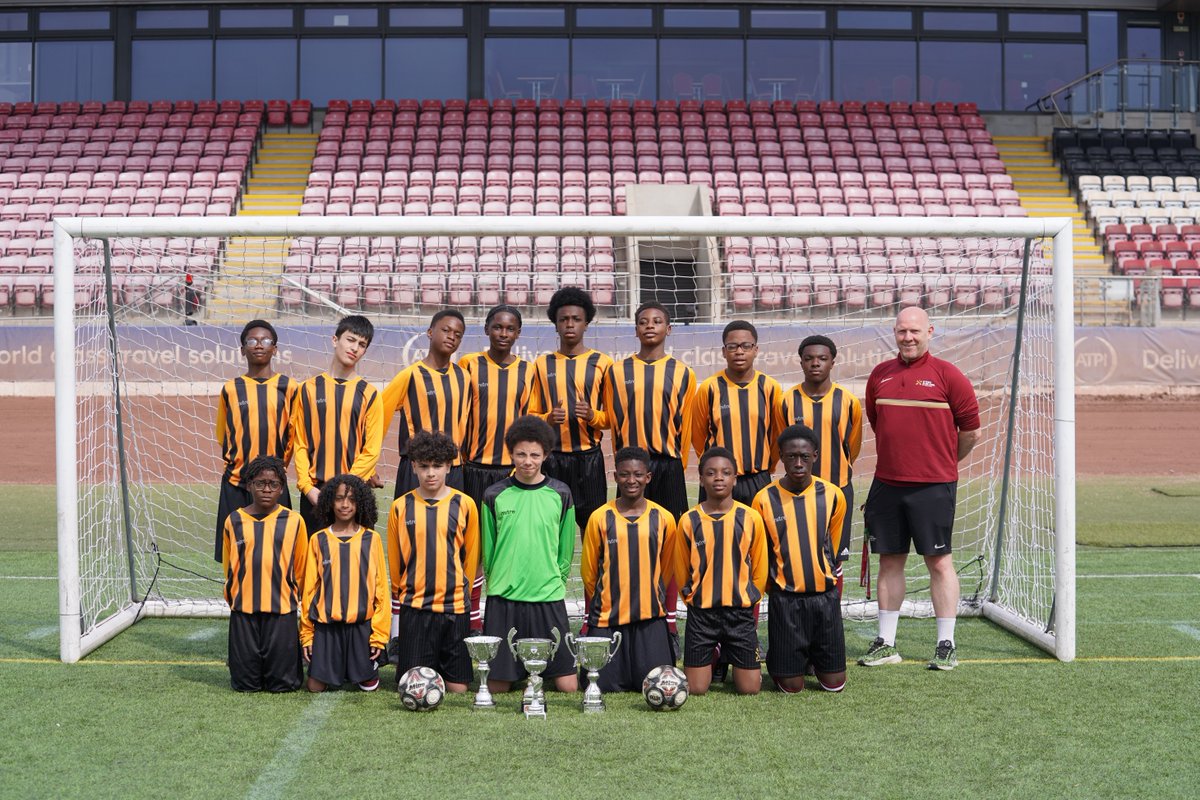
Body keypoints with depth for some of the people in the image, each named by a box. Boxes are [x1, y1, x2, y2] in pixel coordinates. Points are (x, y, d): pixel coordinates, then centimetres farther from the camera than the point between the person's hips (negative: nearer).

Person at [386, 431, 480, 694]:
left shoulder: (465, 505, 1)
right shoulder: (400, 507, 1)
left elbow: (470, 556, 10)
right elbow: (394, 560, 11)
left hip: (455, 606, 0)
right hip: (414, 606, 0)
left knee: (458, 688, 1)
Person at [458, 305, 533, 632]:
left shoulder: (527, 371, 8)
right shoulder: (469, 365, 3)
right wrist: (460, 458, 0)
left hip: (514, 467, 1)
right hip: (476, 466, -1)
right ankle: (473, 616, 7)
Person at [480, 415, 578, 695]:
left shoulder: (560, 494, 3)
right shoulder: (494, 496, 1)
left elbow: (566, 549, 9)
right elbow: (488, 549, 9)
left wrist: (553, 582, 7)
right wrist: (499, 584, 7)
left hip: (549, 598, 0)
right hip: (503, 599, 0)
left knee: (568, 687, -3)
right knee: (497, 687, -1)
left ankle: (538, 669, 28)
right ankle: (519, 671, 32)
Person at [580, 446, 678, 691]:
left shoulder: (663, 519, 1)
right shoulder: (600, 518, -2)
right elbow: (588, 570, 8)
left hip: (650, 616, 1)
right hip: (607, 617, 0)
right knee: (603, 685, -6)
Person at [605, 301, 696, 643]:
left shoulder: (682, 373, 5)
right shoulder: (618, 371, 7)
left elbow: (686, 426, 7)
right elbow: (614, 422, 9)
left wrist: (673, 465, 7)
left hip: (669, 467, 0)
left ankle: (669, 618, 6)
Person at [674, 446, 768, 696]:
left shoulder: (750, 518, -3)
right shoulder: (689, 521, -3)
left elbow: (760, 568, 7)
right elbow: (681, 572, 9)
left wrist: (746, 601, 6)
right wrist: (695, 599, 7)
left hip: (740, 612, 0)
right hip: (701, 613, 0)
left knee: (750, 688, -2)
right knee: (695, 688, -2)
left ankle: (734, 658, 29)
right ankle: (713, 659, 29)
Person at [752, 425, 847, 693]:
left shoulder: (833, 496, -1)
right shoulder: (765, 500, -7)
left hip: (825, 596, 2)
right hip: (784, 599, -2)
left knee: (835, 683, 3)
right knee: (791, 686, -2)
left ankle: (812, 657, 33)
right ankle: (777, 660, 29)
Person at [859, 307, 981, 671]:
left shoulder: (946, 375, -4)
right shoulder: (879, 375, 10)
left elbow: (971, 431, 2)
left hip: (933, 486, -4)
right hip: (886, 484, 4)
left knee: (939, 561, 0)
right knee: (889, 560, 9)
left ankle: (946, 645, 7)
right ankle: (885, 643, 17)